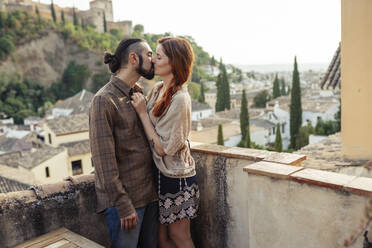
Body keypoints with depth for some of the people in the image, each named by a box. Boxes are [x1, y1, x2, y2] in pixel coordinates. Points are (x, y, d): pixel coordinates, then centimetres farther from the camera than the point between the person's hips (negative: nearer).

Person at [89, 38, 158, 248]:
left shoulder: (141, 94, 9)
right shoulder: (105, 100, -15)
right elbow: (104, 159, -17)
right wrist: (123, 205, -17)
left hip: (150, 192, 7)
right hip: (124, 197, -7)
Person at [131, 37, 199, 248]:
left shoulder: (180, 99, -23)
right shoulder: (157, 89, 2)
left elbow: (163, 148, -21)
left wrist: (142, 112, -18)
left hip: (176, 177, -7)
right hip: (160, 173, 7)